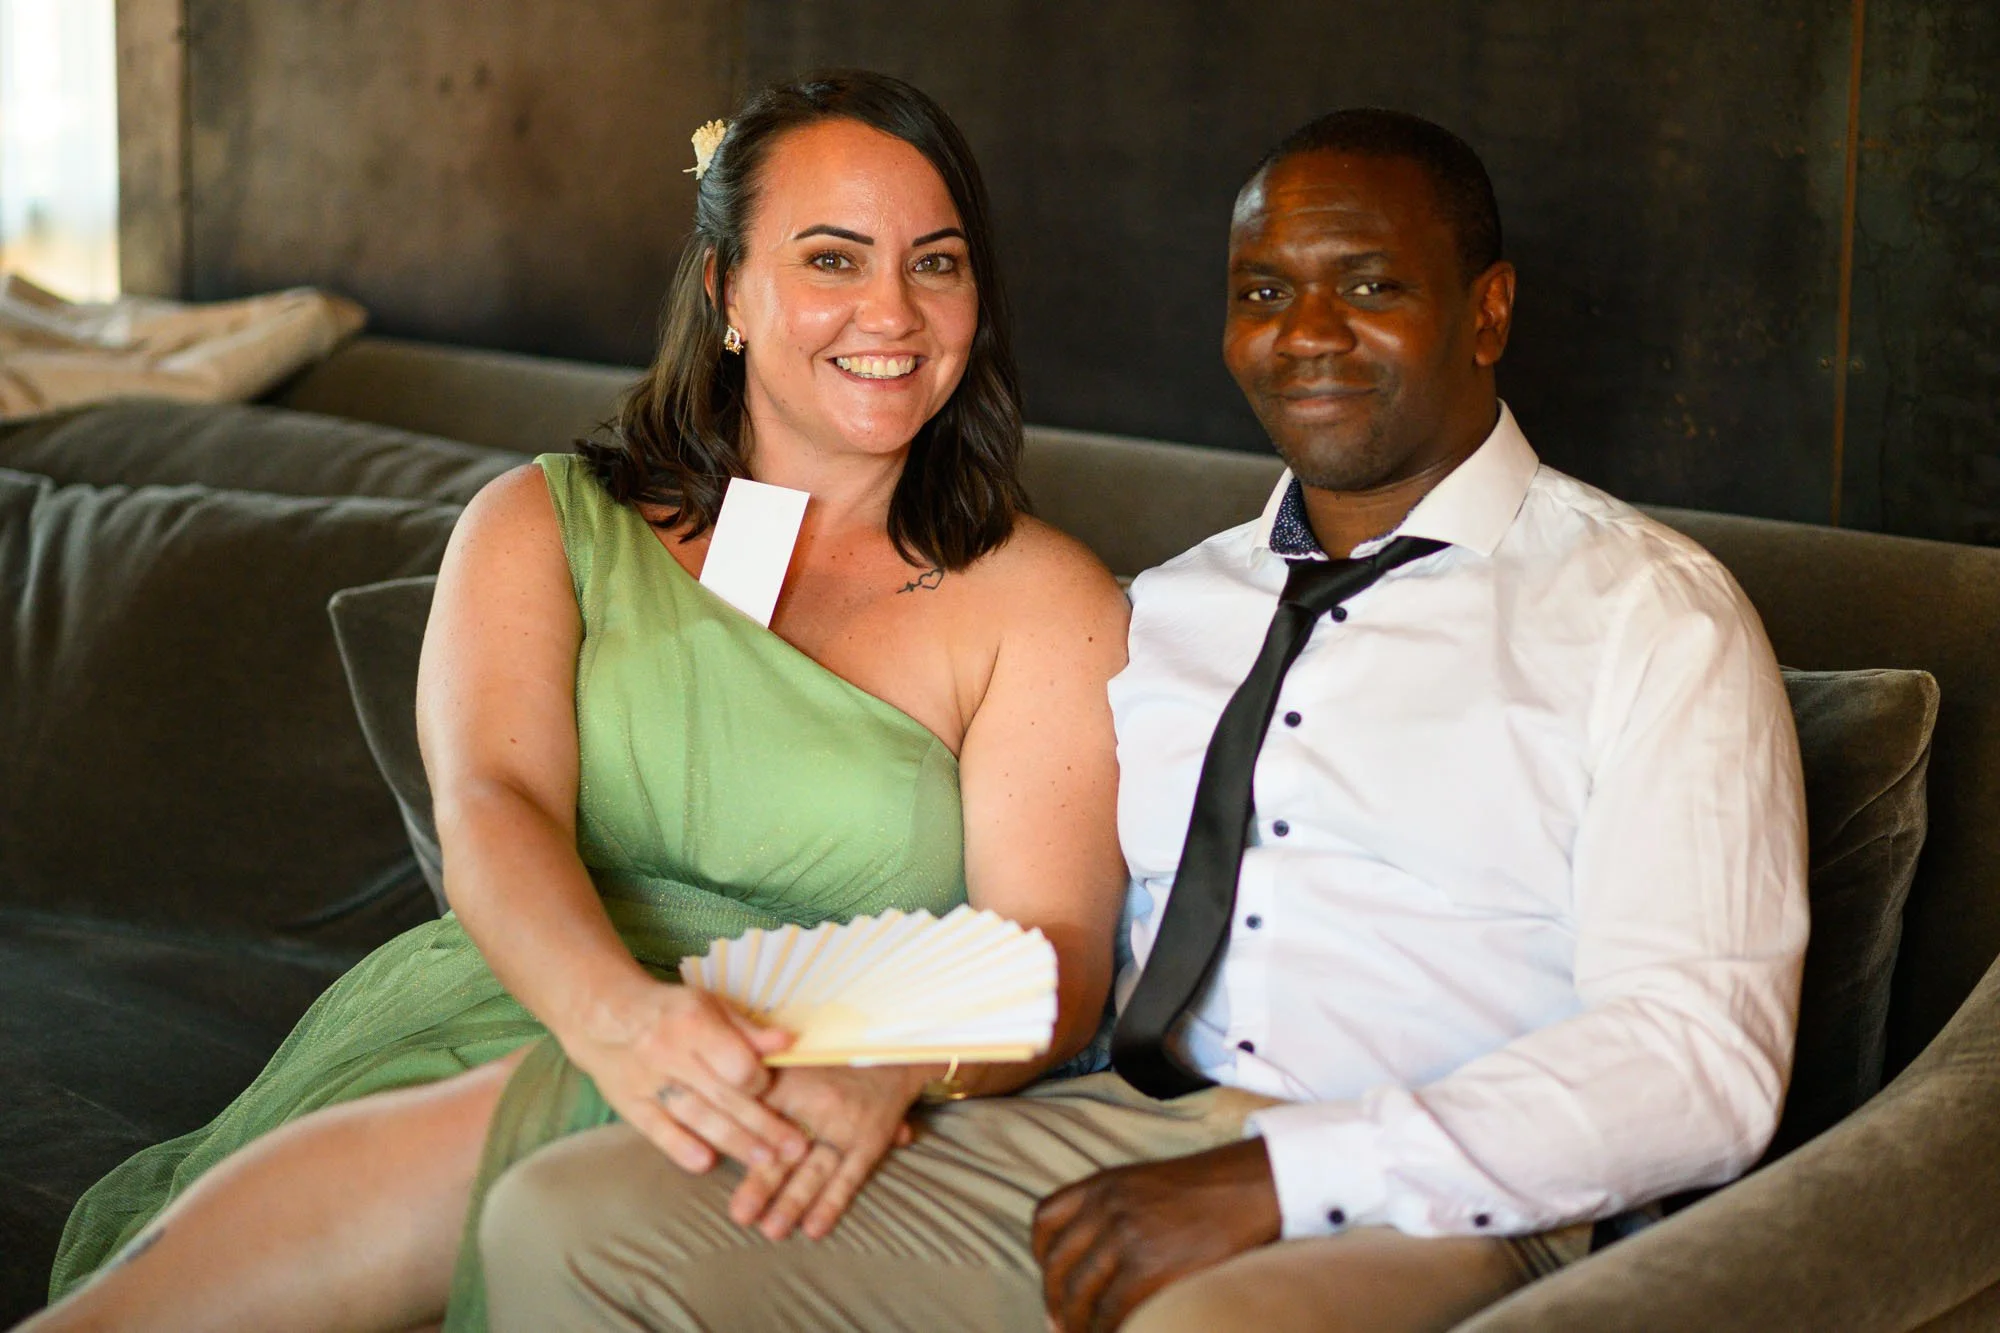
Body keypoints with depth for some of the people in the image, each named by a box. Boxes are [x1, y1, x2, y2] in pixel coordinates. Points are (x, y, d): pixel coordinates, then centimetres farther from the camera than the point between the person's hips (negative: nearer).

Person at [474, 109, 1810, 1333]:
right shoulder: (1169, 608, 21)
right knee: (565, 1223, -13)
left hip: (1416, 1213, -5)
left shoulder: (1646, 613, 1)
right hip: (1101, 1137, 6)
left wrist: (1271, 1183, -18)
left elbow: (1703, 1068, -10)